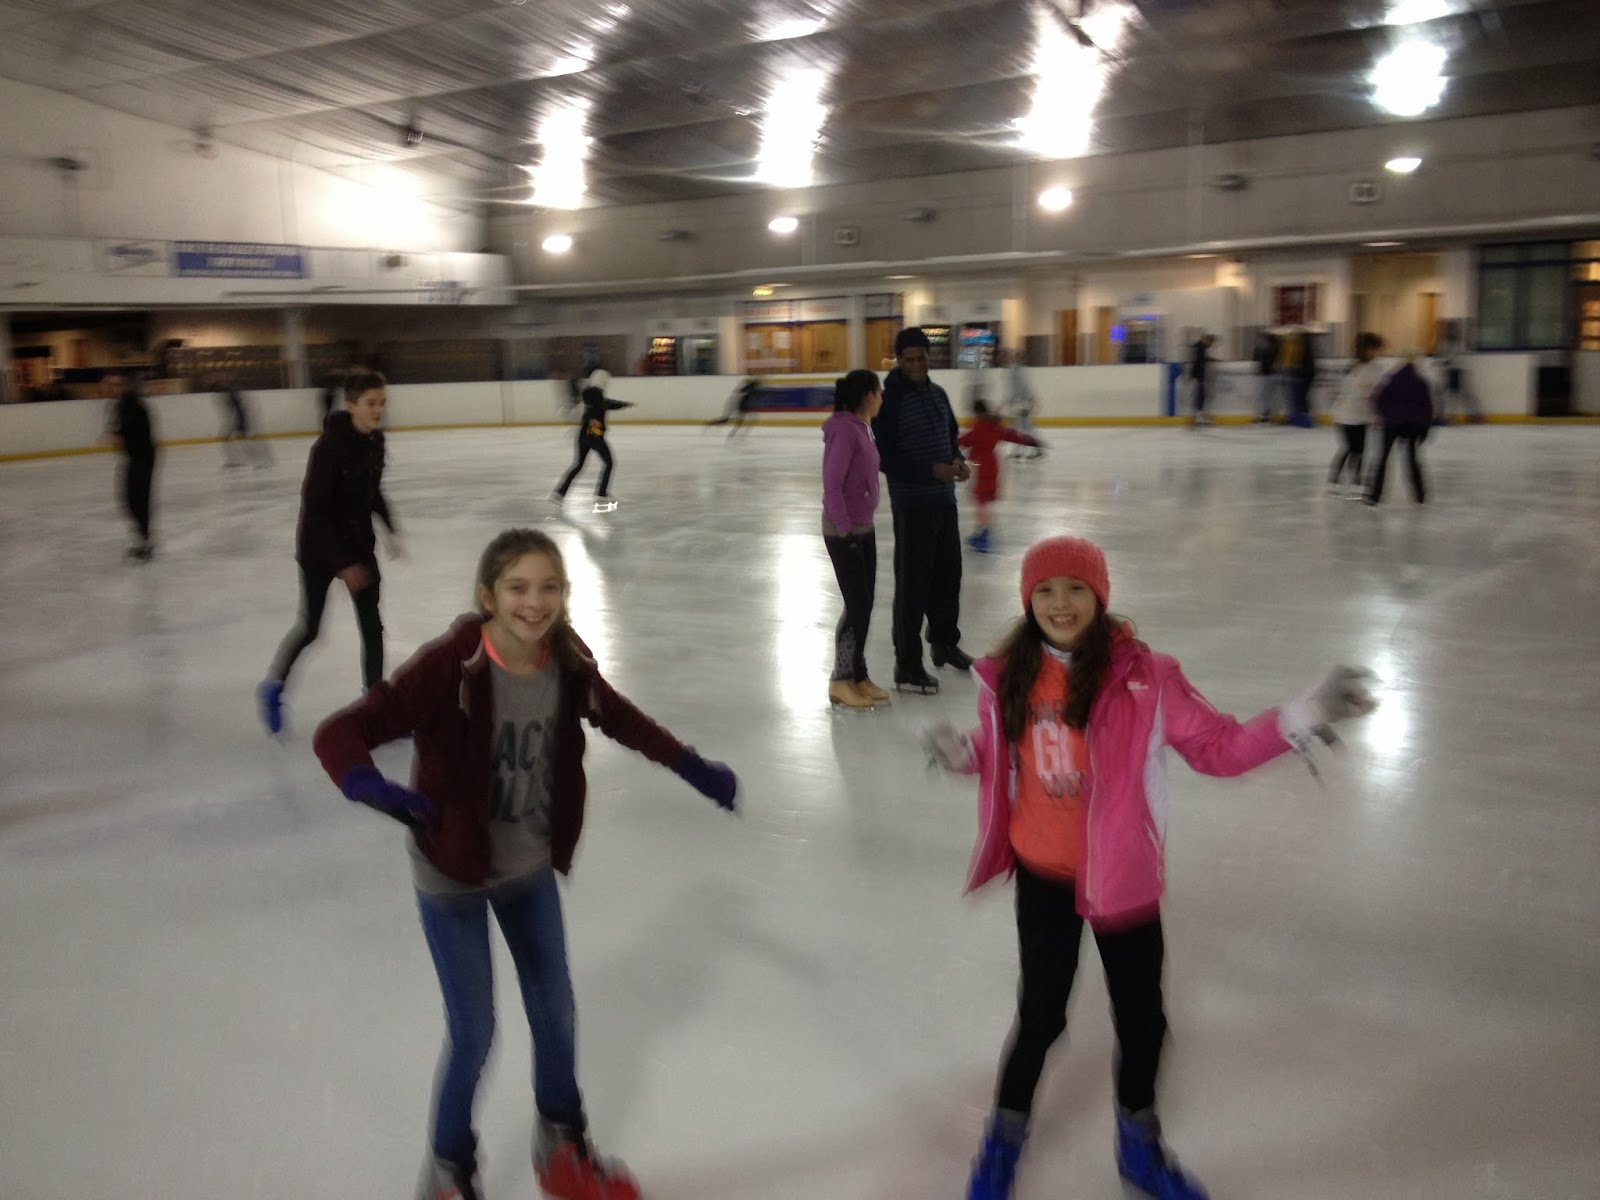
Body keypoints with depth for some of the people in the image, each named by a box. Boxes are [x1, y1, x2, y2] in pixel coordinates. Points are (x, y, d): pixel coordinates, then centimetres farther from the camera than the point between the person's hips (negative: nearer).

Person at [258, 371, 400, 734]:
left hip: (358, 541, 6)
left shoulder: (374, 440, -3)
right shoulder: (329, 446, -24)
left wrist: (390, 530, 5)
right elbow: (314, 509, -23)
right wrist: (344, 563, -25)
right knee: (310, 626, 8)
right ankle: (272, 688, 33)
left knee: (372, 626, 4)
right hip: (320, 546, -6)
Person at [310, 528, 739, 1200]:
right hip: (452, 874, -5)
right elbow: (340, 733, -33)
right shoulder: (450, 666, -29)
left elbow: (621, 720, 6)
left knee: (555, 1013, 18)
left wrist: (693, 768, 6)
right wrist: (370, 785, -53)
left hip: (531, 869, 5)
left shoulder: (568, 665, -14)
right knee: (474, 1033, 4)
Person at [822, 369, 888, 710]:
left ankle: (858, 675, 24)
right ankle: (841, 681, 8)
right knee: (857, 604, -4)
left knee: (866, 602, 13)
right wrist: (844, 528, -18)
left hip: (864, 528, 9)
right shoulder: (844, 429, -19)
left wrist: (862, 524, 12)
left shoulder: (861, 427, 10)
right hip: (843, 532, -9)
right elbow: (832, 484, -23)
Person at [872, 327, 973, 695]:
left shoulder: (938, 393, 8)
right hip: (912, 505, -7)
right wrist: (932, 470, -24)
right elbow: (885, 458, -17)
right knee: (913, 583, -3)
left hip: (945, 500, 7)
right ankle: (907, 666, 5)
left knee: (949, 574, 19)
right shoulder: (890, 401, -14)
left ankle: (945, 642, 39)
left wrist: (958, 459, -2)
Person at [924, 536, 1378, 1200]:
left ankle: (1139, 1145, 45)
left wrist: (1300, 718, -26)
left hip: (1123, 875, 0)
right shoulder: (1010, 676, -9)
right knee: (1041, 1013, 14)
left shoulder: (1143, 677, -16)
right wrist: (960, 752, -13)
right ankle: (1004, 1139, 42)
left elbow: (1219, 745, -13)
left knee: (1141, 1017, 15)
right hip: (1042, 875, 0)